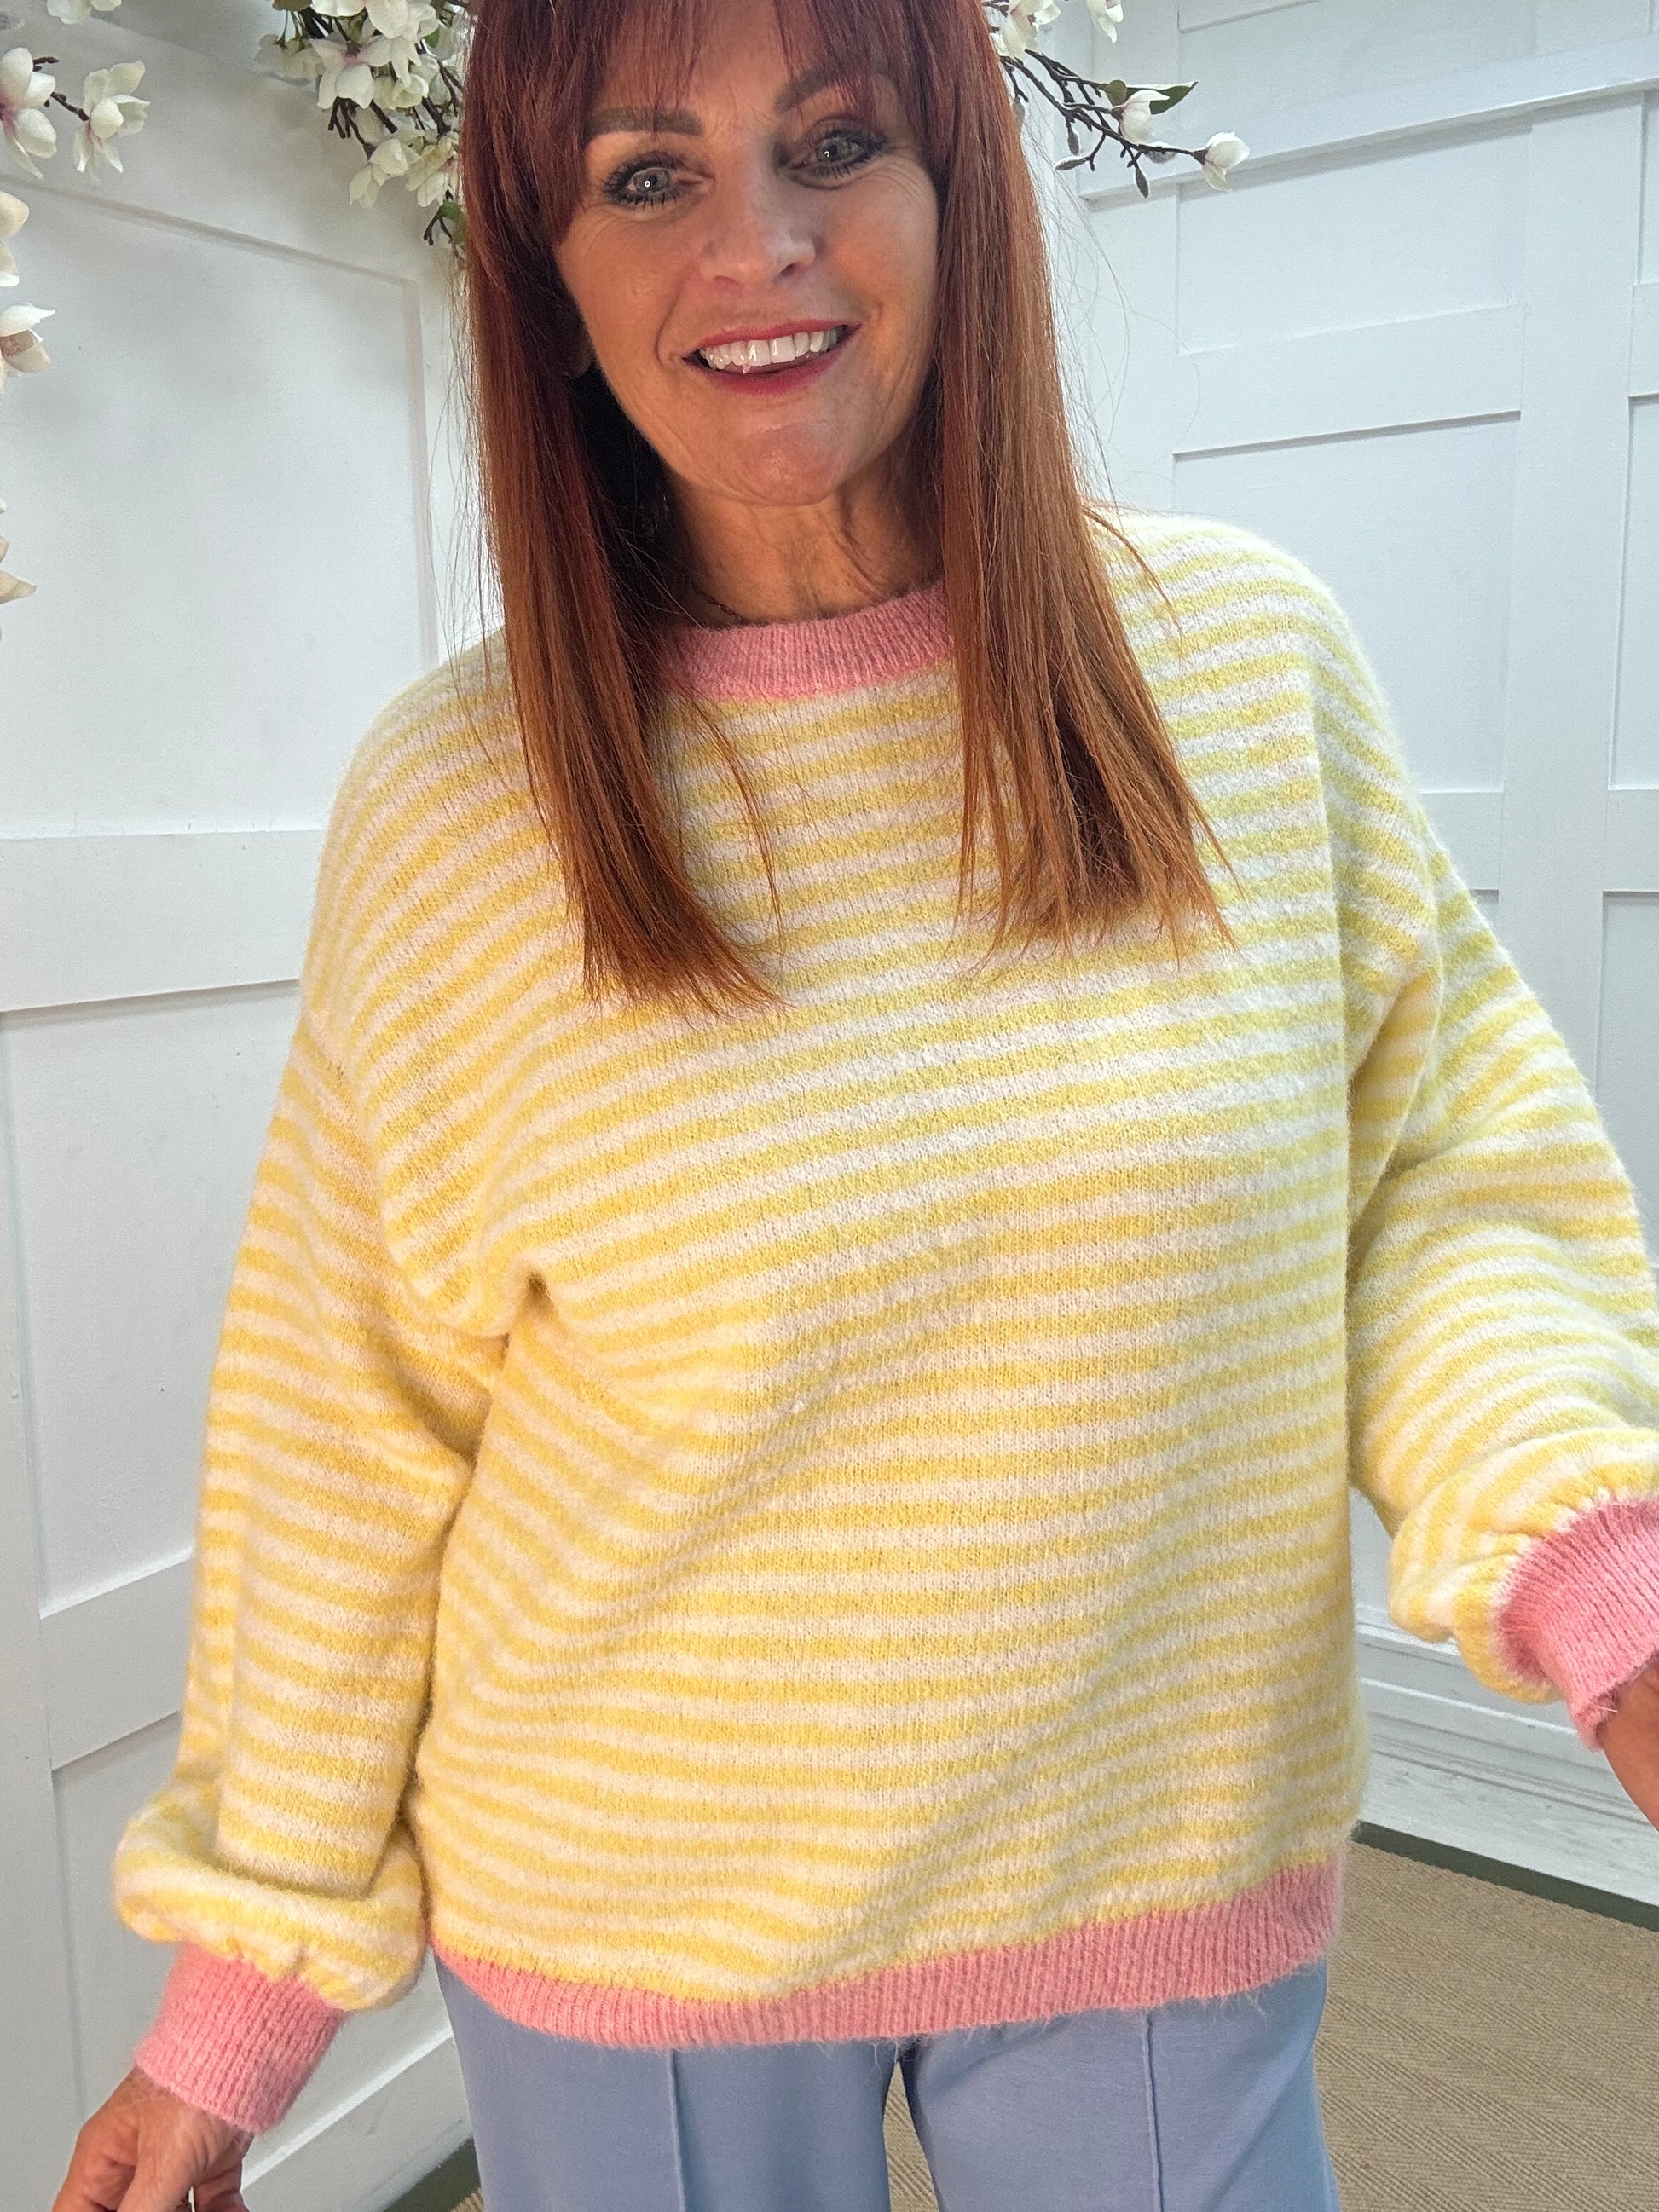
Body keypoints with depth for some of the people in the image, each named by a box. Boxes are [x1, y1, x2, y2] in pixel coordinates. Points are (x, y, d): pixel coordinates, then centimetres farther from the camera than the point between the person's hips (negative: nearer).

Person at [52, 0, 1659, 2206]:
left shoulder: (1255, 663, -8)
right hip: (628, 1928, 0)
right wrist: (237, 1995, 1)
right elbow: (350, 1442, -6)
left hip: (1171, 1898, 2)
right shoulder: (451, 806, -11)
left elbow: (1436, 1178, -2)